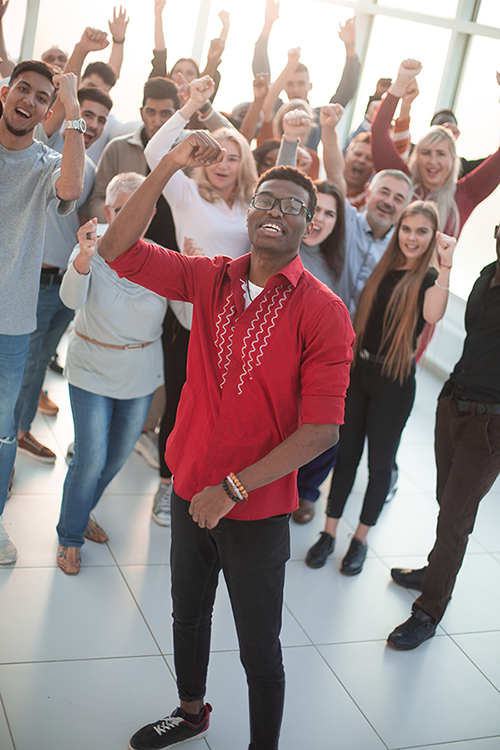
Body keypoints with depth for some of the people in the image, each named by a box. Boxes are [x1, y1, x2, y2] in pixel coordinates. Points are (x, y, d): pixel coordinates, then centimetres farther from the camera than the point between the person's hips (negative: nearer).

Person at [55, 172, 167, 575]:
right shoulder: (93, 250, -14)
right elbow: (72, 298, -31)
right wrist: (84, 259, -50)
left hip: (141, 374, 3)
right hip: (92, 371, -3)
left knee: (119, 455, 16)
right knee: (91, 459, -3)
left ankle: (83, 511, 43)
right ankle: (70, 535, 20)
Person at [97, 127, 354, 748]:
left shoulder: (323, 313, -16)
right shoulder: (212, 278, -2)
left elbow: (321, 430, -20)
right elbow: (117, 251, -9)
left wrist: (233, 488, -20)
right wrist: (170, 166, -18)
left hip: (259, 510, -5)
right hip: (191, 490, 5)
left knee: (258, 648, 10)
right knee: (188, 614, 26)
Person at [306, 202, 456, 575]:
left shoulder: (428, 277, -5)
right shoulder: (383, 268, 7)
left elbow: (433, 314, -28)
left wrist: (446, 263, -32)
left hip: (395, 383, -4)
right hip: (359, 371, 4)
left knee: (380, 462, 8)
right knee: (346, 453, 9)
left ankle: (361, 538, 23)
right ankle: (329, 533, 20)